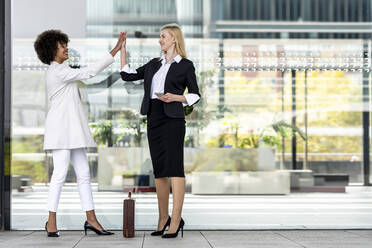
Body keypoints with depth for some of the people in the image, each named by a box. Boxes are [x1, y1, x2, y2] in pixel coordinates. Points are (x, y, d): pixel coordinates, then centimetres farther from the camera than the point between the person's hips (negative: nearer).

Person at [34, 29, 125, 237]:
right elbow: (90, 72, -16)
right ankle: (52, 222, 0)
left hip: (72, 130, 10)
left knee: (84, 173, 6)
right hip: (61, 128, -10)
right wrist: (116, 50, -15)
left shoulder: (59, 70, 18)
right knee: (60, 174, -8)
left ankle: (91, 220, 7)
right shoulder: (58, 71, -13)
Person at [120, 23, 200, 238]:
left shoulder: (185, 65, 3)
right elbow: (128, 75, 18)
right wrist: (123, 49, 15)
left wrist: (175, 97, -14)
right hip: (154, 118, 6)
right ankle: (163, 217, 14)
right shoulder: (154, 64, 18)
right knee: (159, 170, 7)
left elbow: (195, 95, 2)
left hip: (173, 118, -6)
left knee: (174, 168, -13)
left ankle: (176, 220, -15)